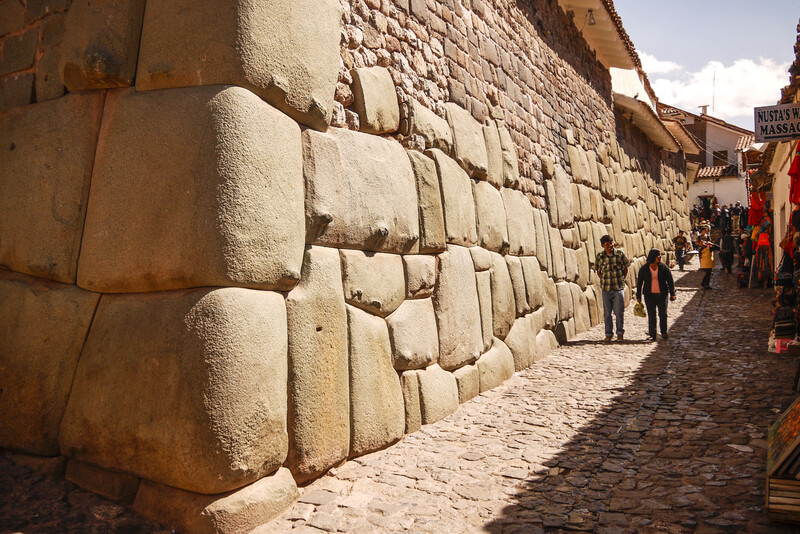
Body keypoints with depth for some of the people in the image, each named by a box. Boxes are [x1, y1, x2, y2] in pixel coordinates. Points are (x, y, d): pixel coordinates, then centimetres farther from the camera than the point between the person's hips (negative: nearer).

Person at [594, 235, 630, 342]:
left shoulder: (620, 254, -3)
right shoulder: (600, 256, -1)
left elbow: (625, 268, 9)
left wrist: (622, 280, 3)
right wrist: (604, 281, 3)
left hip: (619, 287, -1)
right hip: (606, 288, 1)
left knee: (619, 311, -1)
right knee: (607, 312, 6)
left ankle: (620, 333, 15)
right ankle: (608, 334, 17)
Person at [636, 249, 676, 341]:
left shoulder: (663, 267, 2)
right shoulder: (644, 269, 2)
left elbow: (670, 281, 5)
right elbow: (639, 283, 6)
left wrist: (672, 294, -2)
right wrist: (638, 296, 5)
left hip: (662, 295, 0)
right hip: (649, 295, 0)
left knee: (663, 314, -1)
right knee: (651, 316, 0)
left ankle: (664, 333, 16)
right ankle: (652, 335, 9)